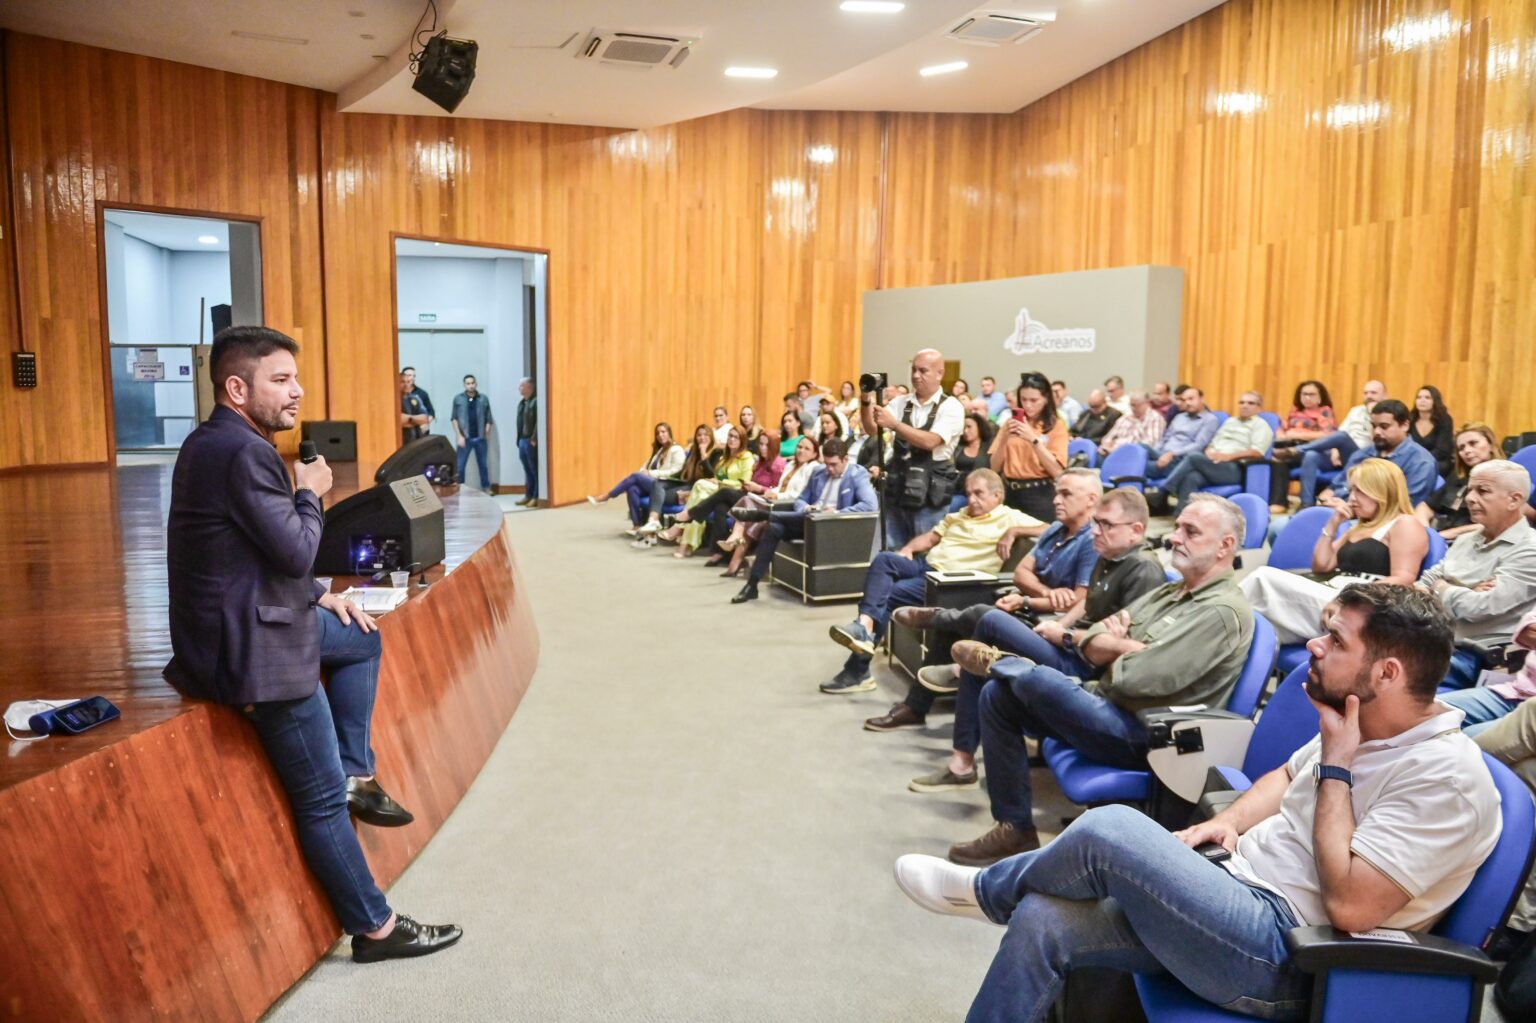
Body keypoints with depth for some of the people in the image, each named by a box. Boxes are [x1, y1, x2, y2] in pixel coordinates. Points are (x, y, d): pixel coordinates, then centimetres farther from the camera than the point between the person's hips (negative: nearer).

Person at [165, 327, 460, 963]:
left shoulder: (215, 443, 9)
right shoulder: (244, 454, -23)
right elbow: (297, 551, -22)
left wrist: (320, 595, 13)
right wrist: (310, 493, -5)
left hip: (242, 620, 10)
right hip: (253, 648, -10)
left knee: (362, 638, 24)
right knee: (321, 800, 0)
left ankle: (356, 773, 21)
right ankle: (376, 929, 13)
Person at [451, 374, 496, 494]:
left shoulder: (484, 399, 5)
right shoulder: (458, 399, 3)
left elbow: (489, 419, 6)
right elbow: (454, 419, 1)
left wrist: (486, 434, -3)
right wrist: (459, 436, -7)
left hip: (480, 438, 1)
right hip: (465, 438, -1)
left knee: (483, 465, 9)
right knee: (460, 465, 1)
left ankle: (486, 487, 18)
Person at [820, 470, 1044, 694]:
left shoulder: (1009, 518, 3)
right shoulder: (959, 515, 26)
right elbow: (929, 538, 27)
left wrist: (1013, 532, -18)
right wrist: (907, 550, 8)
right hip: (925, 565, 8)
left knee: (889, 594, -22)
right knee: (884, 558, -20)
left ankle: (858, 669, -20)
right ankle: (864, 625, -34)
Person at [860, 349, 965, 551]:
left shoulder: (951, 407, -5)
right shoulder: (900, 402, 10)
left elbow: (929, 441, -19)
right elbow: (871, 429, 0)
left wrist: (894, 424, -26)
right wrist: (866, 402, -17)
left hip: (929, 496, -5)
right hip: (896, 490, 5)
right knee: (890, 553, 9)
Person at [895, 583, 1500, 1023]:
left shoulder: (1446, 776, -18)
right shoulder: (1359, 726, 8)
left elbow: (1350, 904, -25)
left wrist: (1336, 763, -18)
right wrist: (1230, 821, 7)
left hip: (1281, 958, -9)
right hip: (1241, 896, 9)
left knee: (1110, 831, -25)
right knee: (1040, 923, -6)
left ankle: (984, 892, 6)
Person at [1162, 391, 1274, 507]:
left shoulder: (1261, 425, 8)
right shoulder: (1230, 421, 29)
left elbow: (1257, 452, -7)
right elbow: (1214, 442, 24)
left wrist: (1228, 456, -18)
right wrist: (1209, 452, -2)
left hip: (1235, 470, -6)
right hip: (1214, 463, 6)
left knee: (1193, 456, -30)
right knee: (1190, 478, -30)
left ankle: (1163, 493, -26)